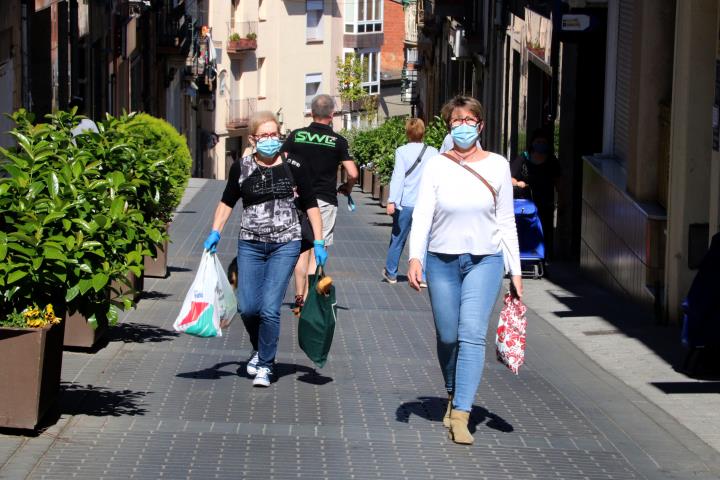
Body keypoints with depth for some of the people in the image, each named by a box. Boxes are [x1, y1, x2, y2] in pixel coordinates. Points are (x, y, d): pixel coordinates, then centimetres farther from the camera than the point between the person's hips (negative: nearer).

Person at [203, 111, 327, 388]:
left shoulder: (293, 167, -1)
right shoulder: (242, 168, 3)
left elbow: (311, 206, 4)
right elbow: (227, 202, 15)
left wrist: (319, 243, -1)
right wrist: (215, 232, 4)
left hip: (285, 245, -2)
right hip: (250, 245, 2)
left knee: (270, 308, -10)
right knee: (247, 307, 0)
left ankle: (265, 365, 6)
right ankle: (260, 349, 30)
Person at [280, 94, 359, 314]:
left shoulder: (296, 136, 1)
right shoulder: (338, 141, -5)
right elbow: (353, 173, -9)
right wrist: (347, 189, 12)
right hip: (325, 201, -2)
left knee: (302, 250, 14)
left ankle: (299, 298, 12)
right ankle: (307, 303, -2)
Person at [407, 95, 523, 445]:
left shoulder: (497, 166, 2)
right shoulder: (436, 166, 0)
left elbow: (506, 222, 6)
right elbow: (422, 214, -8)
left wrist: (515, 271, 5)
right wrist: (415, 257, -24)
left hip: (485, 261, -1)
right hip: (442, 261, 1)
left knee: (472, 334, -14)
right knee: (447, 336, 8)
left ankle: (460, 415, -17)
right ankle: (453, 395, 35)